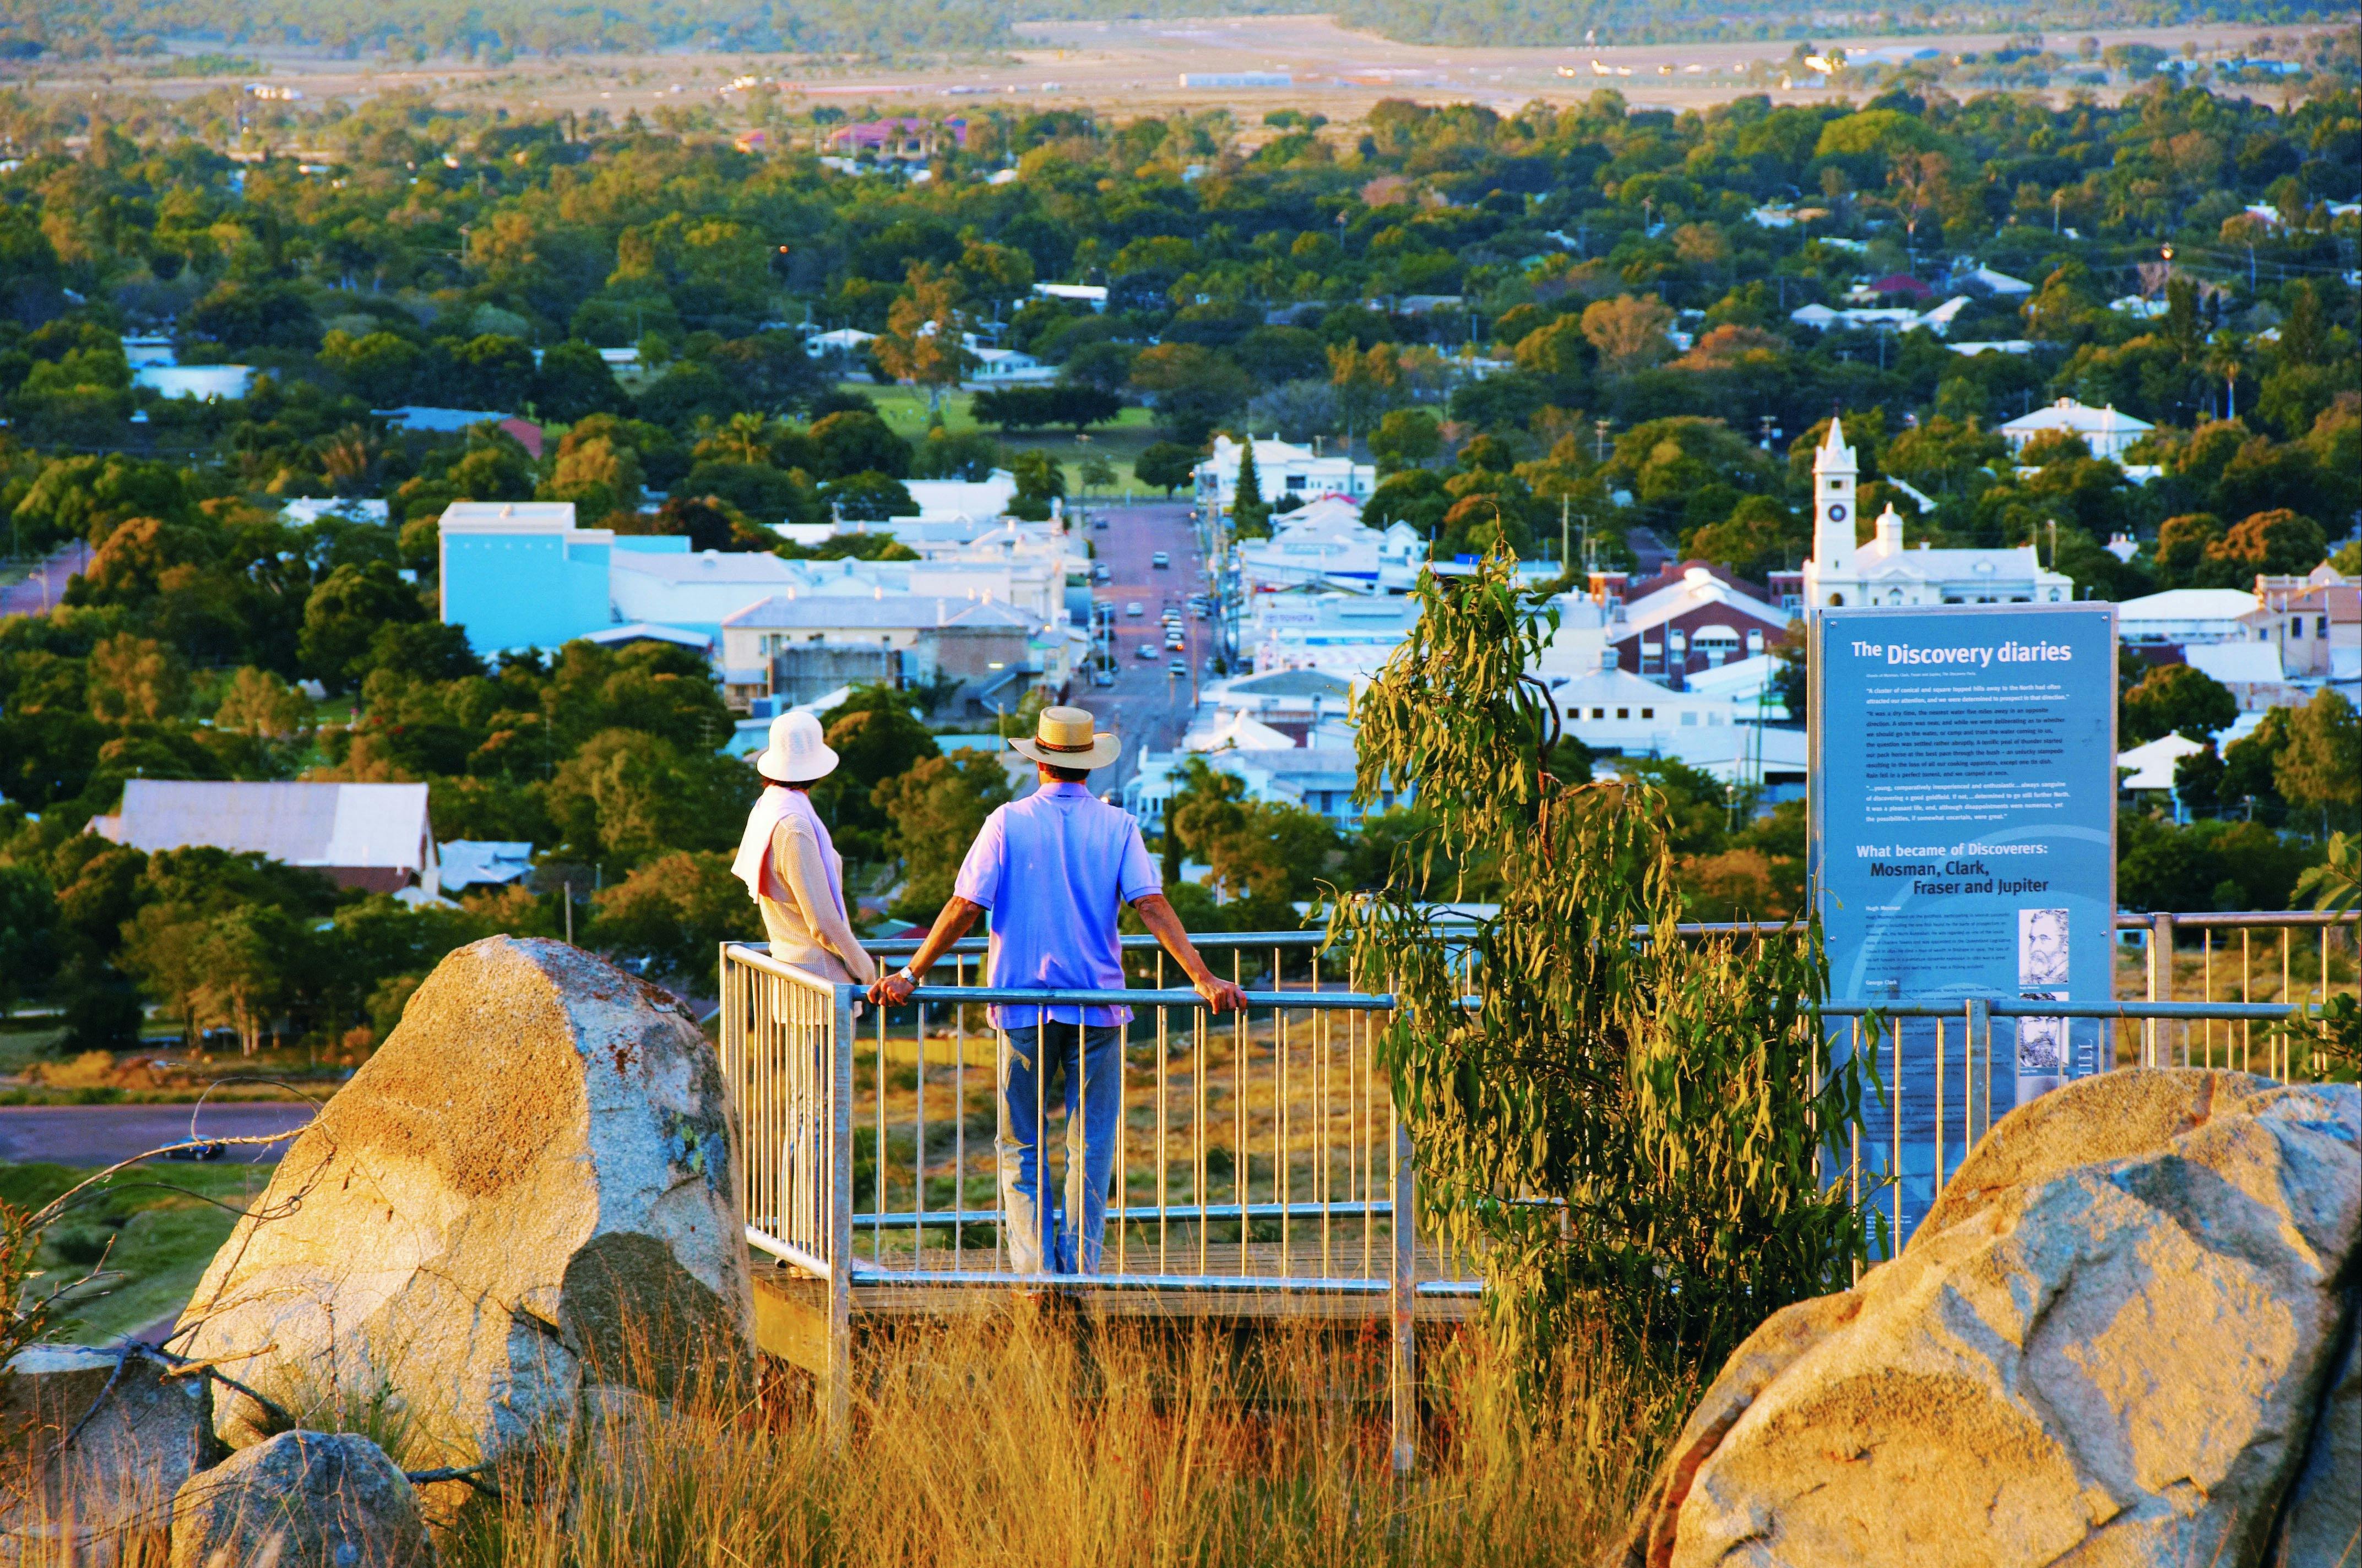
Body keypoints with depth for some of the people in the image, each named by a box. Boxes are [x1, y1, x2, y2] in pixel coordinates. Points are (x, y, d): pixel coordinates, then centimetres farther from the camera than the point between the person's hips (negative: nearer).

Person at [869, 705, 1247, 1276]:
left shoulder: (1008, 823, -2)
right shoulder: (1117, 827, 0)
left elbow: (964, 908, -5)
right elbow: (1152, 906, -9)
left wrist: (911, 974, -1)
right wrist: (1203, 979, -12)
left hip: (1023, 1001, -1)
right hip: (1097, 1005, 1)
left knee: (1020, 1147, 8)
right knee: (1089, 1149, 6)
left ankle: (1034, 1266, -1)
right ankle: (1079, 1270, 3)